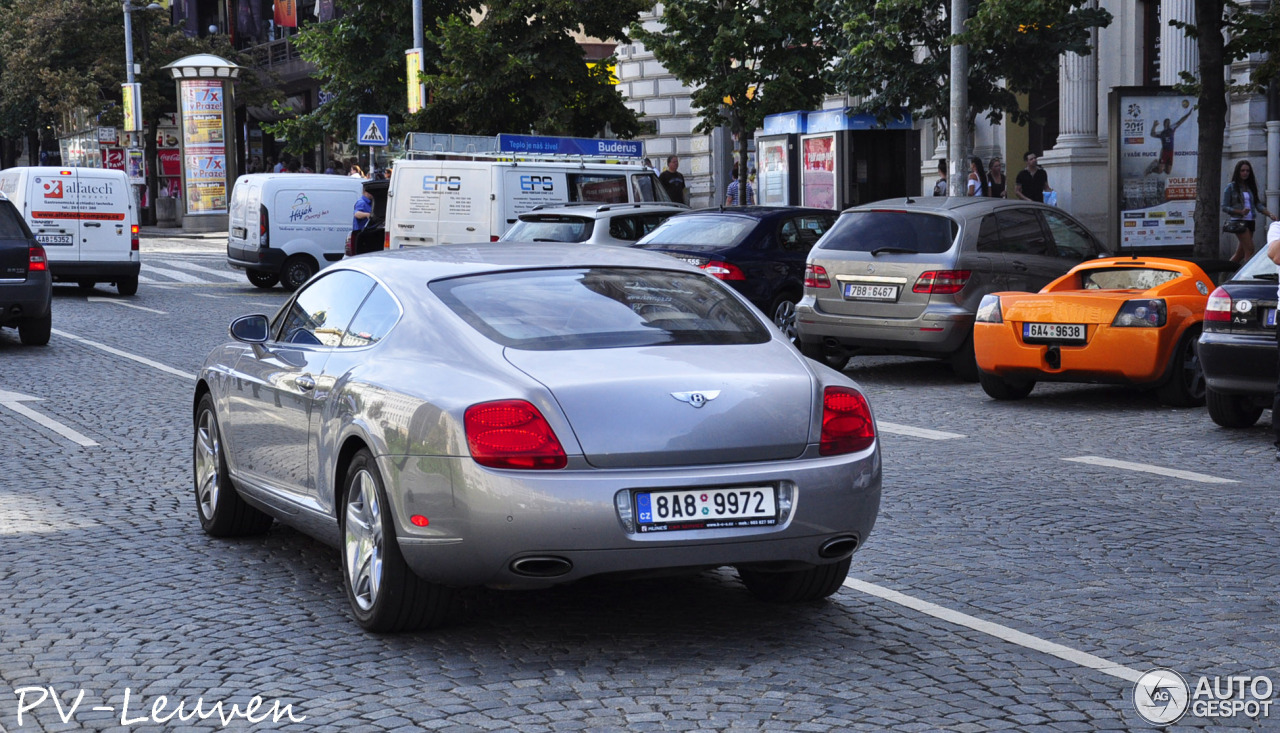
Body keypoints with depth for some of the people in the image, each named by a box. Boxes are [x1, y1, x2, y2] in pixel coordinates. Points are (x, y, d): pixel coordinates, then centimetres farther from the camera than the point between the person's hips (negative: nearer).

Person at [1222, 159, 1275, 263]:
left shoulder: (1251, 187, 14)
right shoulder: (1231, 187, -1)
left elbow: (1258, 204, 10)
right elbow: (1224, 207, -4)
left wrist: (1269, 214, -7)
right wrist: (1240, 211, -18)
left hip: (1251, 222, 6)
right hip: (1239, 221, -6)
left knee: (1240, 253, 8)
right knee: (1249, 249, -17)